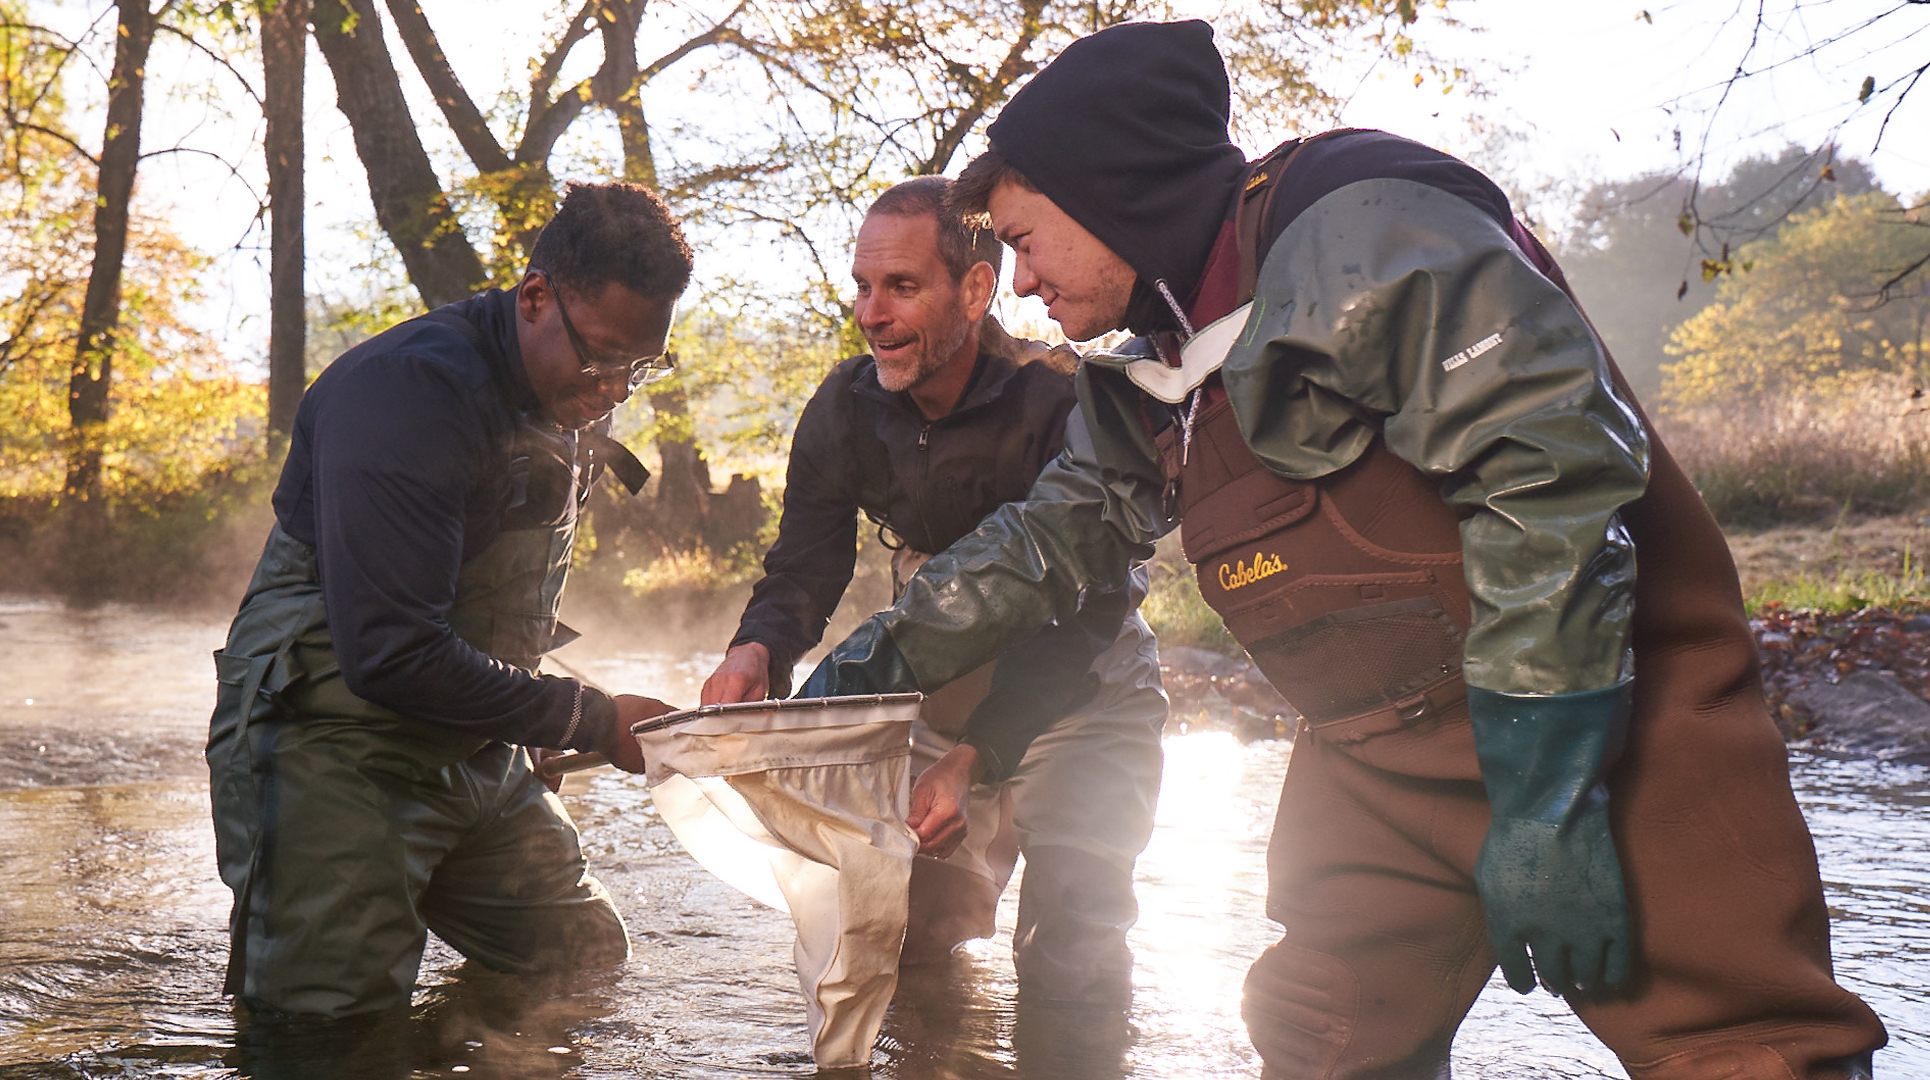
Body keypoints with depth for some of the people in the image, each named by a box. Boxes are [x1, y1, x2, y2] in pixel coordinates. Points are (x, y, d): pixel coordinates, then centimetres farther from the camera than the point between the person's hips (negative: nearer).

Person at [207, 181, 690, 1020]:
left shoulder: (575, 402, 5)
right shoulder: (413, 391, -24)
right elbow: (390, 656, -29)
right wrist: (593, 720, -21)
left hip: (476, 754, 8)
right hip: (336, 753, -8)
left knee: (589, 969, 9)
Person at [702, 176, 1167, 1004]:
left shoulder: (1060, 402, -26)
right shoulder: (845, 409, -9)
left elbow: (1080, 618, -27)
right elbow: (804, 571, -8)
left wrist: (975, 758, -37)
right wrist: (757, 651, -33)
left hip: (1083, 692, -5)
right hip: (944, 690, 5)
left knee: (1068, 965, -19)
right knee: (901, 941, 12)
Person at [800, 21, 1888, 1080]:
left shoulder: (1358, 232, -18)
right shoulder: (1154, 373, 12)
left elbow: (1560, 471, -26)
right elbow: (1052, 533, 25)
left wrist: (1544, 799, -26)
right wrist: (889, 655, 21)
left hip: (1609, 717, -8)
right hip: (1379, 752, 8)